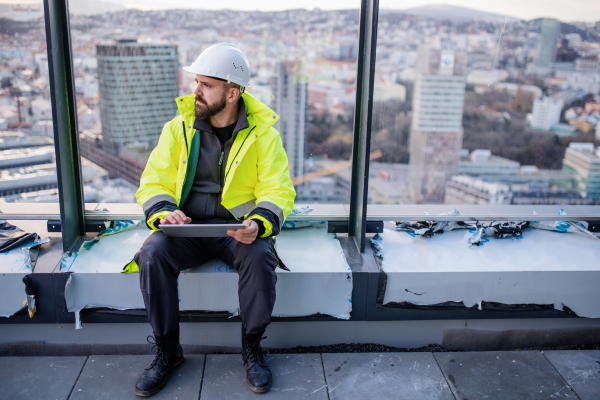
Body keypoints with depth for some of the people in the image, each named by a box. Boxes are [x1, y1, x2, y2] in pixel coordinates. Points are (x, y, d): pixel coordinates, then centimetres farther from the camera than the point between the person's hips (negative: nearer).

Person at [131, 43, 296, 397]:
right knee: (152, 255, -27)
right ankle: (167, 351, -5)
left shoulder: (263, 133, -2)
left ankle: (252, 348, -7)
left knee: (260, 257, -32)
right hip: (186, 225, 2)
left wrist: (258, 223, -26)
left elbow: (278, 190, -5)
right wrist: (163, 213, -20)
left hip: (238, 227, -2)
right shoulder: (178, 128, 3)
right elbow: (153, 182, 3)